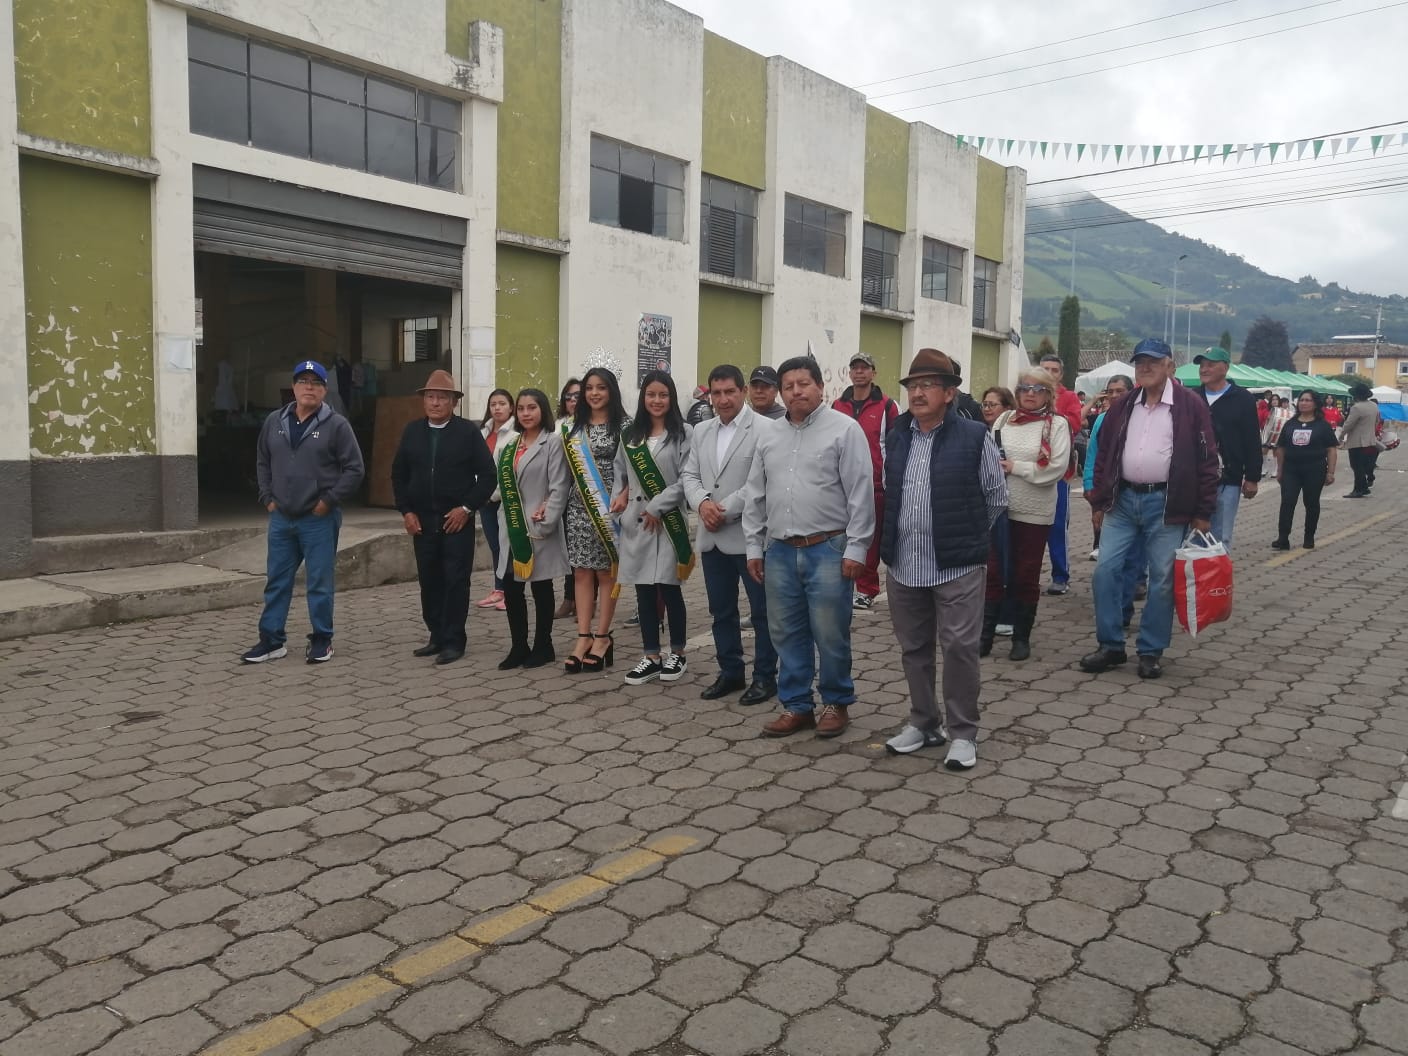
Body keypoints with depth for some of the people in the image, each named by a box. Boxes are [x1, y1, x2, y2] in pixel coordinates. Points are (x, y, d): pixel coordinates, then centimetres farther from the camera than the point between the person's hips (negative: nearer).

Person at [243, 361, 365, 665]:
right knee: (277, 582, 10)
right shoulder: (275, 421, 9)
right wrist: (267, 498, 7)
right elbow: (262, 463, 18)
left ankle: (322, 640, 15)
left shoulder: (336, 425, -6)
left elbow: (354, 469, -7)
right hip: (281, 518, 5)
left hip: (319, 520, -4)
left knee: (319, 583, 3)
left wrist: (328, 501, -11)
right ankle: (272, 640, 20)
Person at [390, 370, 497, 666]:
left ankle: (454, 641, 5)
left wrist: (467, 508, -12)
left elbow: (487, 474, -5)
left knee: (456, 580, -1)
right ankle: (436, 636, 19)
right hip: (422, 520, 4)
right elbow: (398, 474, 13)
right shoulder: (412, 431, 9)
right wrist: (406, 511, 3)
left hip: (457, 519, -4)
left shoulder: (468, 431, -3)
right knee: (429, 580, 9)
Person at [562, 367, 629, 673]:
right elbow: (564, 469, 11)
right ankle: (584, 637, 8)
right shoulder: (572, 426, 10)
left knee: (606, 571, 2)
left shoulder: (624, 425, -2)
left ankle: (602, 638, 9)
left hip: (610, 508, -4)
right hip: (579, 507, 4)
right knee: (582, 572, 4)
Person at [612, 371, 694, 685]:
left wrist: (657, 507, -13)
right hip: (635, 522, 5)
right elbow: (619, 474, 20)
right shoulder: (630, 434, 12)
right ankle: (651, 657, 15)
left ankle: (677, 654, 17)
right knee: (644, 592, 7)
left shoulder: (683, 432, -4)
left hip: (669, 521, -4)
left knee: (669, 588, 1)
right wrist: (618, 497, 1)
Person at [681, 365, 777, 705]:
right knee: (721, 610, 14)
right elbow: (689, 475, 11)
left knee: (762, 610, 4)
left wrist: (727, 510, -18)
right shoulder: (701, 431, 13)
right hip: (712, 537, 7)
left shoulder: (764, 429, -9)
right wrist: (702, 502, -10)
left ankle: (765, 676, 16)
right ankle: (730, 672, 27)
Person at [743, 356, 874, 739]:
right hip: (780, 551, 5)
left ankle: (836, 704, 20)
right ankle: (796, 706, 23)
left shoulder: (844, 429, -5)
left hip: (828, 549, -5)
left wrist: (855, 548, -11)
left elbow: (861, 493, -8)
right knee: (787, 634, 10)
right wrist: (754, 547, 11)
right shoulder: (768, 435, 11)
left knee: (830, 634, 2)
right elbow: (755, 496, 14)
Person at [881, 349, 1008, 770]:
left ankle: (962, 732, 13)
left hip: (956, 565, -4)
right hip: (903, 565, 5)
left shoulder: (974, 437, -6)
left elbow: (997, 497, 5)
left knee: (959, 648, -2)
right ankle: (923, 722, 28)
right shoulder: (896, 436, 8)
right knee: (913, 648, 13)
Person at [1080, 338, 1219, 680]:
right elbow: (1104, 454, 14)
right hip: (1123, 500, 4)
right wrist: (1099, 501, 9)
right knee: (1106, 570, -1)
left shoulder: (1190, 405, -3)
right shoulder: (1123, 406, 9)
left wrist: (1203, 512, -6)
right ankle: (1110, 645, 11)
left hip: (1166, 505, -4)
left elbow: (1207, 459, -4)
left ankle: (1151, 651, 14)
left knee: (1162, 579, 2)